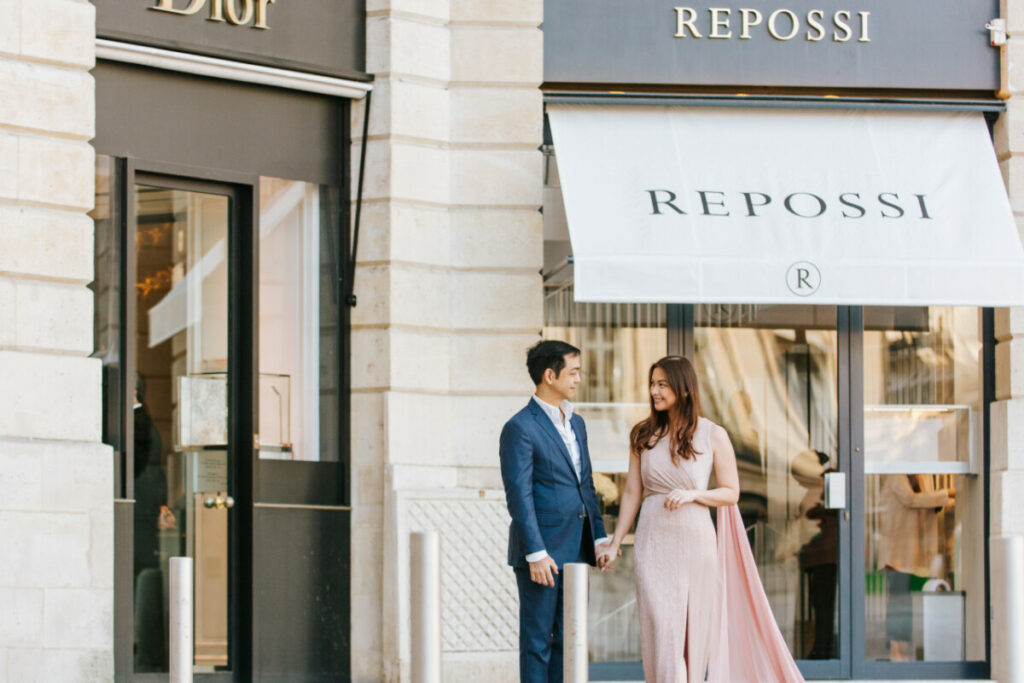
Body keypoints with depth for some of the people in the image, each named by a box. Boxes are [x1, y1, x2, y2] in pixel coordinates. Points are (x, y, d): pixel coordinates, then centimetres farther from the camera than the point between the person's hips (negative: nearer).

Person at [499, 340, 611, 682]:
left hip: (576, 551, 8)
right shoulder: (520, 428, -11)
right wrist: (535, 554, -19)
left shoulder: (576, 423, 15)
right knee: (538, 640, -1)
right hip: (542, 553, -8)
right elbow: (519, 496, -15)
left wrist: (599, 536, 10)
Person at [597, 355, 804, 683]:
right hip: (654, 543, 1)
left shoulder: (713, 435, 0)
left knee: (695, 629, 5)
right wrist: (614, 543, 4)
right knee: (661, 629, -8)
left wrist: (693, 494, -15)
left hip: (696, 542, -1)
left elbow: (731, 493, 2)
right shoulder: (643, 435, 6)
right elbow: (632, 493, 8)